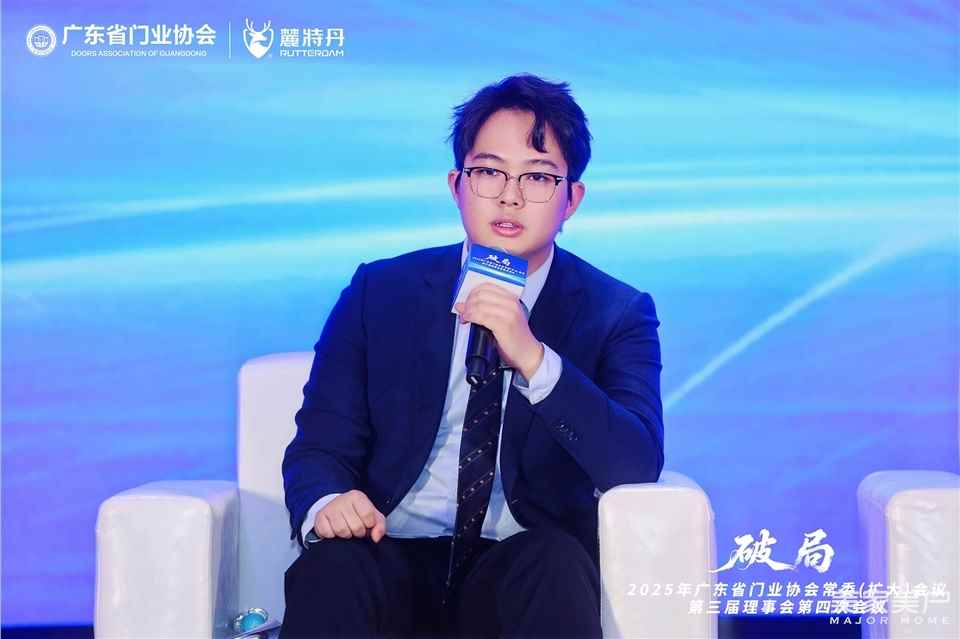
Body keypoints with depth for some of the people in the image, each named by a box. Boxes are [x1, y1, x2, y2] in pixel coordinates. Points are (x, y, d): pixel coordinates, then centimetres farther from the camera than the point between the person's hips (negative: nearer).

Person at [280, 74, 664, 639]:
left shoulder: (617, 313, 3)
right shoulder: (380, 291, 7)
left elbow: (638, 467, -11)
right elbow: (321, 443, 5)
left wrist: (533, 358, -24)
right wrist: (327, 503, -19)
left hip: (527, 571, 0)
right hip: (392, 560, 1)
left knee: (556, 563, -33)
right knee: (329, 568, -31)